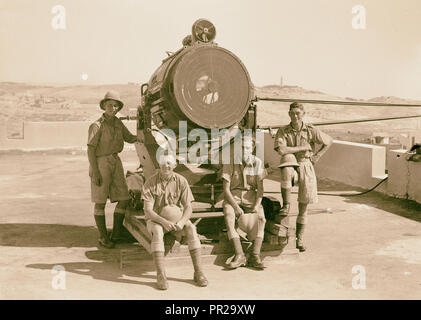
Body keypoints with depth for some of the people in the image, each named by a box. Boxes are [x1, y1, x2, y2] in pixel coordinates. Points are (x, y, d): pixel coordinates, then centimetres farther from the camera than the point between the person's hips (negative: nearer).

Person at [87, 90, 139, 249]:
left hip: (115, 162, 7)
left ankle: (116, 234, 17)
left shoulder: (118, 123, 7)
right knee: (100, 201, 2)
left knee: (124, 199, 4)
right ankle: (103, 237, 14)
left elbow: (130, 139, 17)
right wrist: (95, 172, -19)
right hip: (100, 164, -7)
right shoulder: (97, 126, -13)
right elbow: (90, 150, -14)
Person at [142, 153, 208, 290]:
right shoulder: (150, 183, -12)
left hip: (176, 218, 2)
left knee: (191, 229, -28)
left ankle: (198, 271, -25)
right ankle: (160, 275, -36)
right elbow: (148, 210, -17)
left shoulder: (181, 181, -7)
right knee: (157, 231, -36)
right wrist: (163, 221, -34)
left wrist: (182, 222, -30)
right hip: (155, 219, -1)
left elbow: (188, 207, -10)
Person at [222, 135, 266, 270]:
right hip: (233, 197, -1)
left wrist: (257, 205, -17)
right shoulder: (230, 163, -6)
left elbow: (260, 188, -2)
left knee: (261, 218, -28)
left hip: (251, 197, 1)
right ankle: (239, 255, -35)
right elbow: (226, 189, -8)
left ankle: (255, 256, -29)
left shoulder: (257, 162, -1)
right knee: (229, 216, -33)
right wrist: (235, 206, -21)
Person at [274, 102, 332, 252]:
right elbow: (281, 150, -18)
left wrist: (317, 156, 4)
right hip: (289, 163, -1)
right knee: (286, 172, -40)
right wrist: (302, 147, -12)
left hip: (306, 166, 1)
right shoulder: (283, 131, -2)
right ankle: (286, 205, -22)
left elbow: (328, 141, 14)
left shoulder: (311, 130, 0)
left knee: (304, 205, 0)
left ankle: (299, 238, 12)